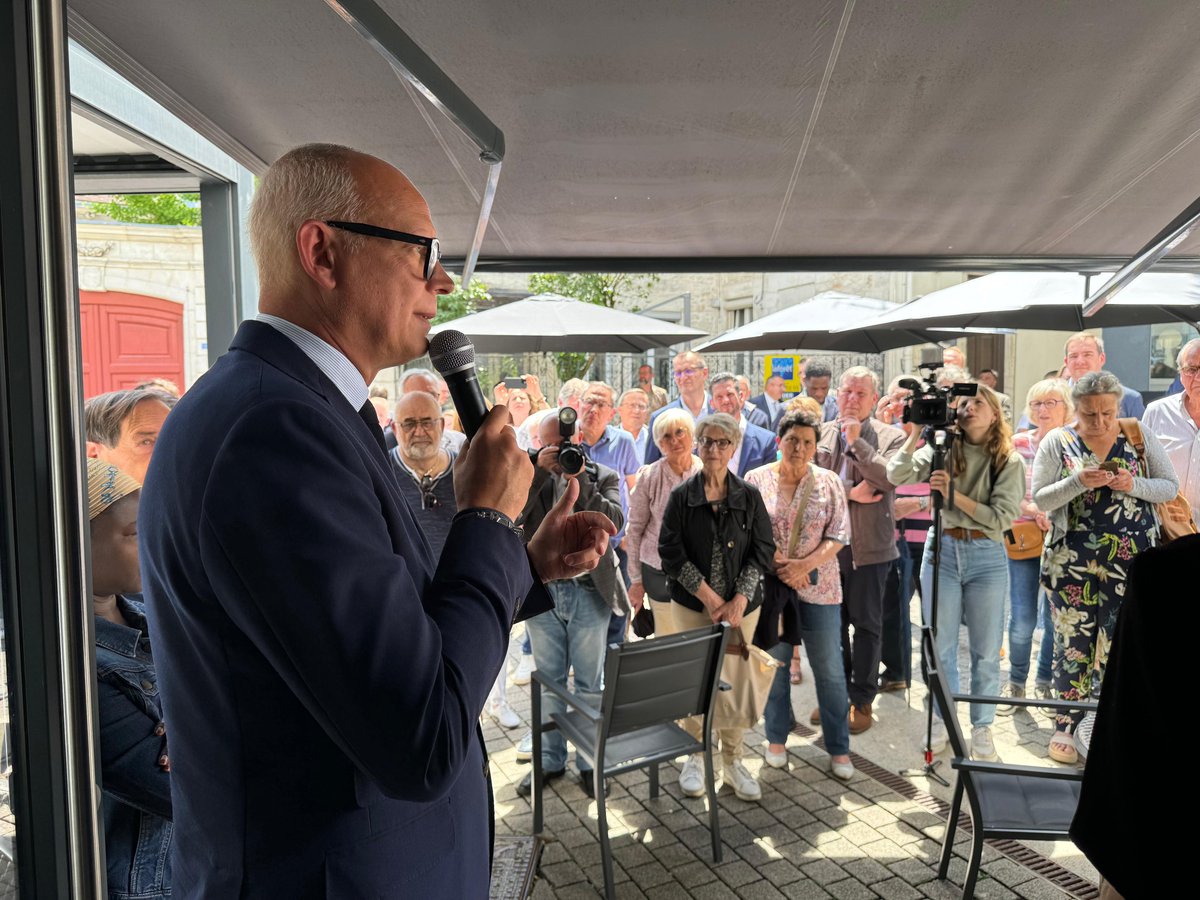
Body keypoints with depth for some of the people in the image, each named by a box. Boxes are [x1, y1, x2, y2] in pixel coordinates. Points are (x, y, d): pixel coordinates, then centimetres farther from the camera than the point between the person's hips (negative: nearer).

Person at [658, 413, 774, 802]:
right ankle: (695, 758, 23)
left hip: (740, 607, 1)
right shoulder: (682, 496, -2)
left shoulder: (749, 497, 1)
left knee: (735, 681, 5)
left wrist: (740, 599, -11)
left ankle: (733, 761, 21)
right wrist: (708, 596, -12)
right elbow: (671, 551, -6)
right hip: (692, 606, 0)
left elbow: (763, 550, 0)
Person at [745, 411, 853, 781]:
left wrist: (805, 564, -16)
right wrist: (779, 565, -13)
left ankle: (839, 748, 22)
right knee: (773, 663, 11)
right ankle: (776, 738, 29)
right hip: (770, 586, 0)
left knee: (830, 669, 6)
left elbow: (838, 536, -2)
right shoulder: (756, 480, -1)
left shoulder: (829, 482, 1)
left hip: (818, 587, 0)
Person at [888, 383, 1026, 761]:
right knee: (941, 645, 9)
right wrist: (915, 435, -12)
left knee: (986, 651, 8)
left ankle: (982, 726, 26)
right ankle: (941, 721, 25)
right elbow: (897, 476, -10)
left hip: (987, 557, -1)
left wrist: (955, 494, -18)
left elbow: (1002, 517, -11)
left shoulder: (1010, 462, 0)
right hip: (942, 550, 1)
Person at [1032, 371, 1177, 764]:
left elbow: (1170, 486, 5)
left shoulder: (1140, 437, 4)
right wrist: (1078, 482, -20)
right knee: (1072, 645, 6)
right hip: (1071, 563, -1)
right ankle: (1068, 724, 21)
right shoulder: (1057, 442, 0)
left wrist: (1135, 485, -14)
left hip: (1131, 563, 1)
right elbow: (1040, 499, -4)